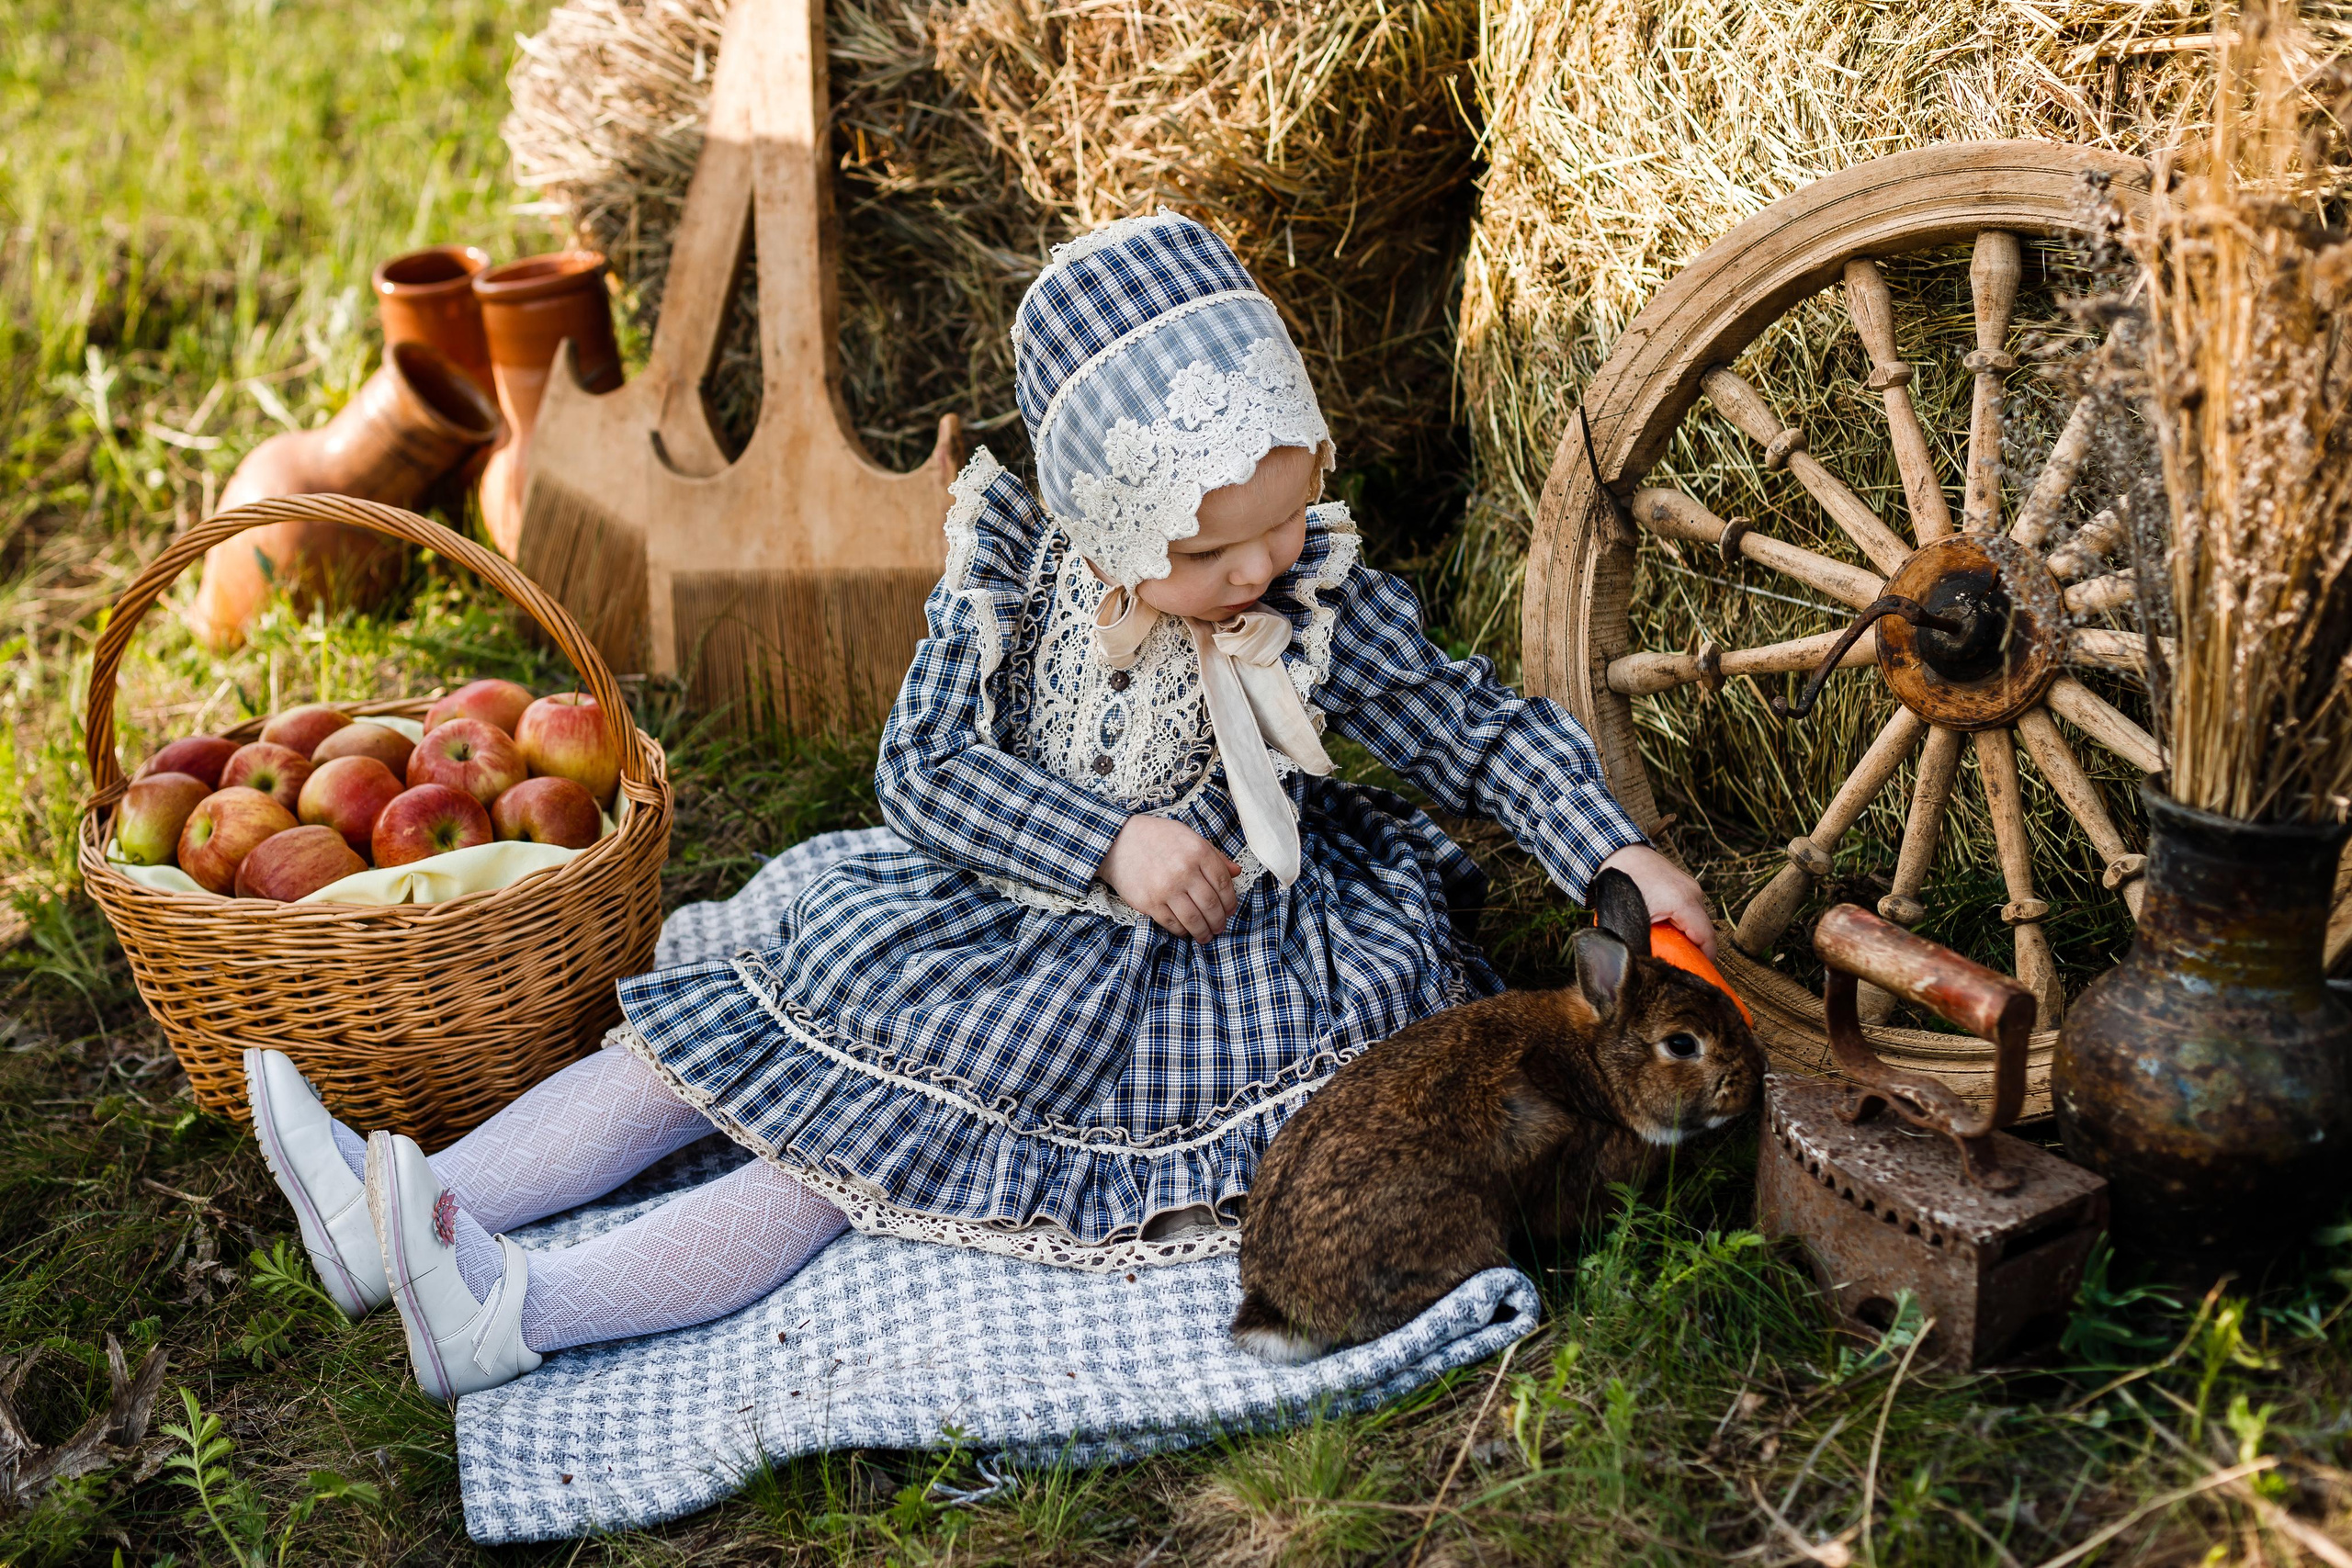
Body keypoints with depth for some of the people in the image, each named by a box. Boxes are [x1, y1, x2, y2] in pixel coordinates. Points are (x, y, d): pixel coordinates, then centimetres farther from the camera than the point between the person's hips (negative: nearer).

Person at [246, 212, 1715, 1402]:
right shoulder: (1019, 564, -12)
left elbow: (1486, 730, -6)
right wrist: (1112, 845, -27)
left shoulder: (1328, 603, -15)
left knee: (884, 1127, -18)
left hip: (1196, 956, -4)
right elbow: (927, 764, -14)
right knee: (740, 1030, -5)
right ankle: (410, 1211, -6)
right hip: (998, 906, 4)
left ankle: (520, 1308, -28)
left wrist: (1625, 859, -20)